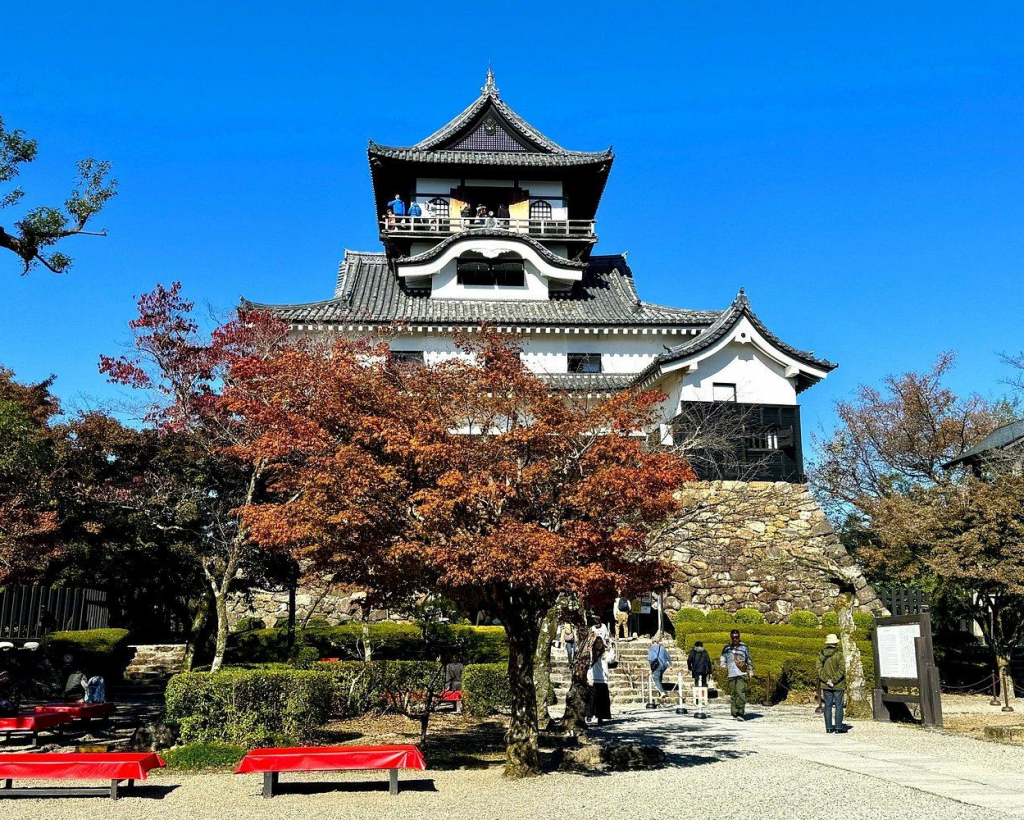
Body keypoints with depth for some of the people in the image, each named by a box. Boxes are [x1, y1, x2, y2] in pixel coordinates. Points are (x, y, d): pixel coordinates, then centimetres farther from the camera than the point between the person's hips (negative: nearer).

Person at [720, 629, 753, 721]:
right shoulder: (726, 648, 11)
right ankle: (734, 714, 8)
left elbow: (749, 660, 18)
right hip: (731, 674, 2)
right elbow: (723, 659, 15)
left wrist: (750, 670, 13)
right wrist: (723, 664, -5)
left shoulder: (744, 647, 9)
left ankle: (740, 713, -15)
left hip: (742, 674, -2)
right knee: (733, 694, 2)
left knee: (741, 693, -15)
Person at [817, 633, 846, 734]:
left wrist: (826, 680, -5)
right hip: (838, 685, -4)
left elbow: (819, 669, -1)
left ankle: (829, 728, 9)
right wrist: (834, 680, -10)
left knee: (828, 706, 8)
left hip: (826, 685, 4)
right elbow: (841, 669, -15)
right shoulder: (839, 654, -11)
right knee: (838, 706, 4)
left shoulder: (821, 654, 2)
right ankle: (838, 728, 3)